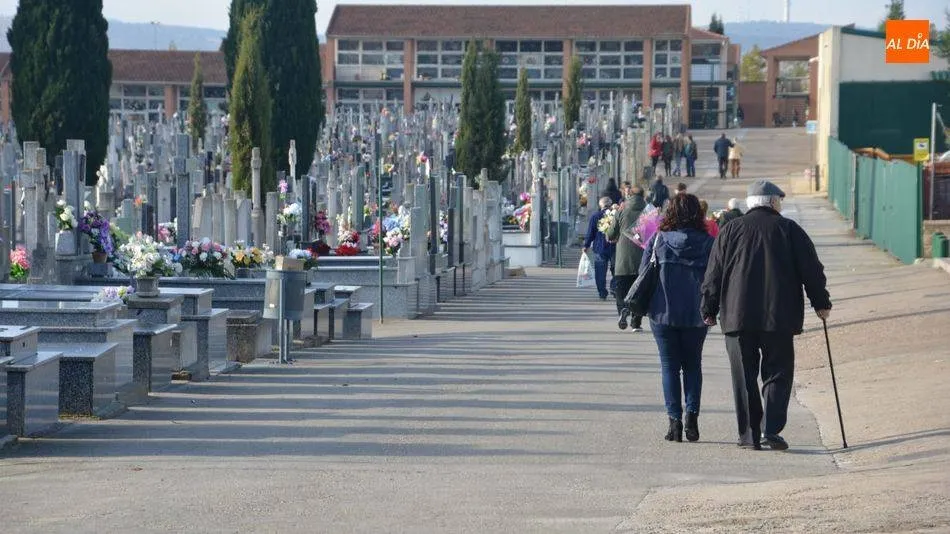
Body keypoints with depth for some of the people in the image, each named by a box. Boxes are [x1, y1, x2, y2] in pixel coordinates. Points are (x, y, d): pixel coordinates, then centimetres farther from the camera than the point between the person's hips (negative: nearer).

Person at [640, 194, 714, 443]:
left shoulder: (658, 240, -5)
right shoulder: (708, 243, -4)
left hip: (663, 312, -1)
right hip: (697, 314, 1)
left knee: (669, 366, 7)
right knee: (692, 365, 15)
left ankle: (675, 420, 0)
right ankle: (692, 414, -1)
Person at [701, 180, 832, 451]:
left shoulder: (730, 230, 7)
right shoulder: (789, 229, 3)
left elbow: (713, 274, 7)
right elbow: (811, 269, 4)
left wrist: (709, 310, 14)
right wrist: (821, 303, 13)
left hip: (737, 317, 1)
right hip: (779, 317, -1)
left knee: (744, 377, 7)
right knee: (777, 373, 5)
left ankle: (749, 433, 5)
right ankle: (772, 429, -9)